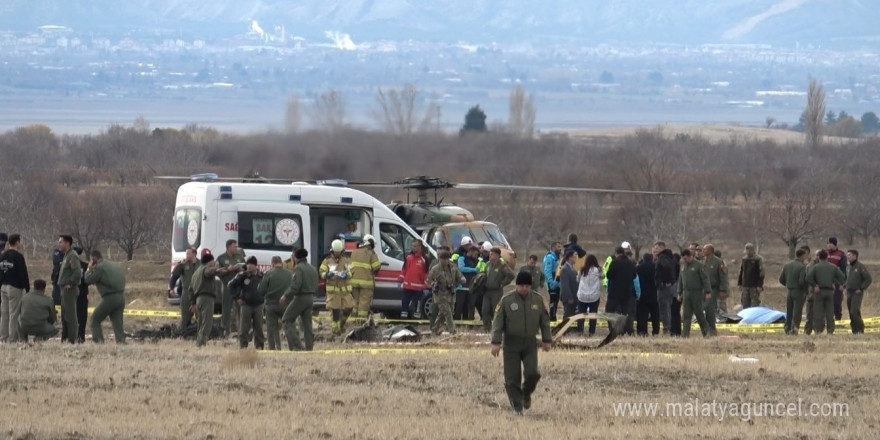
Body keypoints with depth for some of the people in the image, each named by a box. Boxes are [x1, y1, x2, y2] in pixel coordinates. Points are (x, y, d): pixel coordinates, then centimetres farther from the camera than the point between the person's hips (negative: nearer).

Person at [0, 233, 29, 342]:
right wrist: (27, 288, -10)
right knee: (14, 314, -6)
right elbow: (23, 274, -14)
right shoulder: (18, 256, -13)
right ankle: (13, 338, -7)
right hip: (15, 288, -7)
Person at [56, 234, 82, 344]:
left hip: (69, 290, -10)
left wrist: (70, 283, -17)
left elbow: (78, 273, -25)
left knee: (70, 316, -8)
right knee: (65, 316, 14)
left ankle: (72, 339, -8)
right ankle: (67, 338, 20)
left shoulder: (72, 256, -14)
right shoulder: (66, 256, 16)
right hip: (65, 290, 10)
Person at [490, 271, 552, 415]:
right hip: (511, 345, -1)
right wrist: (496, 342, -11)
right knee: (512, 378, -3)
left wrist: (547, 340, 11)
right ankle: (517, 407, 8)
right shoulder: (507, 301, -5)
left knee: (532, 374, -12)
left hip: (530, 344, 1)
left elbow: (545, 321, 12)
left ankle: (526, 393, 20)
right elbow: (497, 322, -5)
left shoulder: (538, 300, 3)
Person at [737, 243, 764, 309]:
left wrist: (760, 285, -15)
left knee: (755, 303, -5)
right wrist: (740, 284, 15)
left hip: (754, 286, -6)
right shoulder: (744, 259, 12)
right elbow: (741, 272, 19)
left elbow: (761, 273, -9)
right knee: (745, 304, 7)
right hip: (745, 286, 6)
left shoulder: (758, 259, -6)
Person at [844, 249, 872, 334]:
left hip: (857, 293, -7)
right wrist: (846, 286, 13)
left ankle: (860, 329, -10)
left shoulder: (860, 267, -8)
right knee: (851, 313, 6)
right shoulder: (848, 267, 13)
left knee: (855, 312, -18)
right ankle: (855, 330, 11)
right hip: (849, 293, 7)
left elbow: (868, 279, -9)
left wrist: (861, 288, -11)